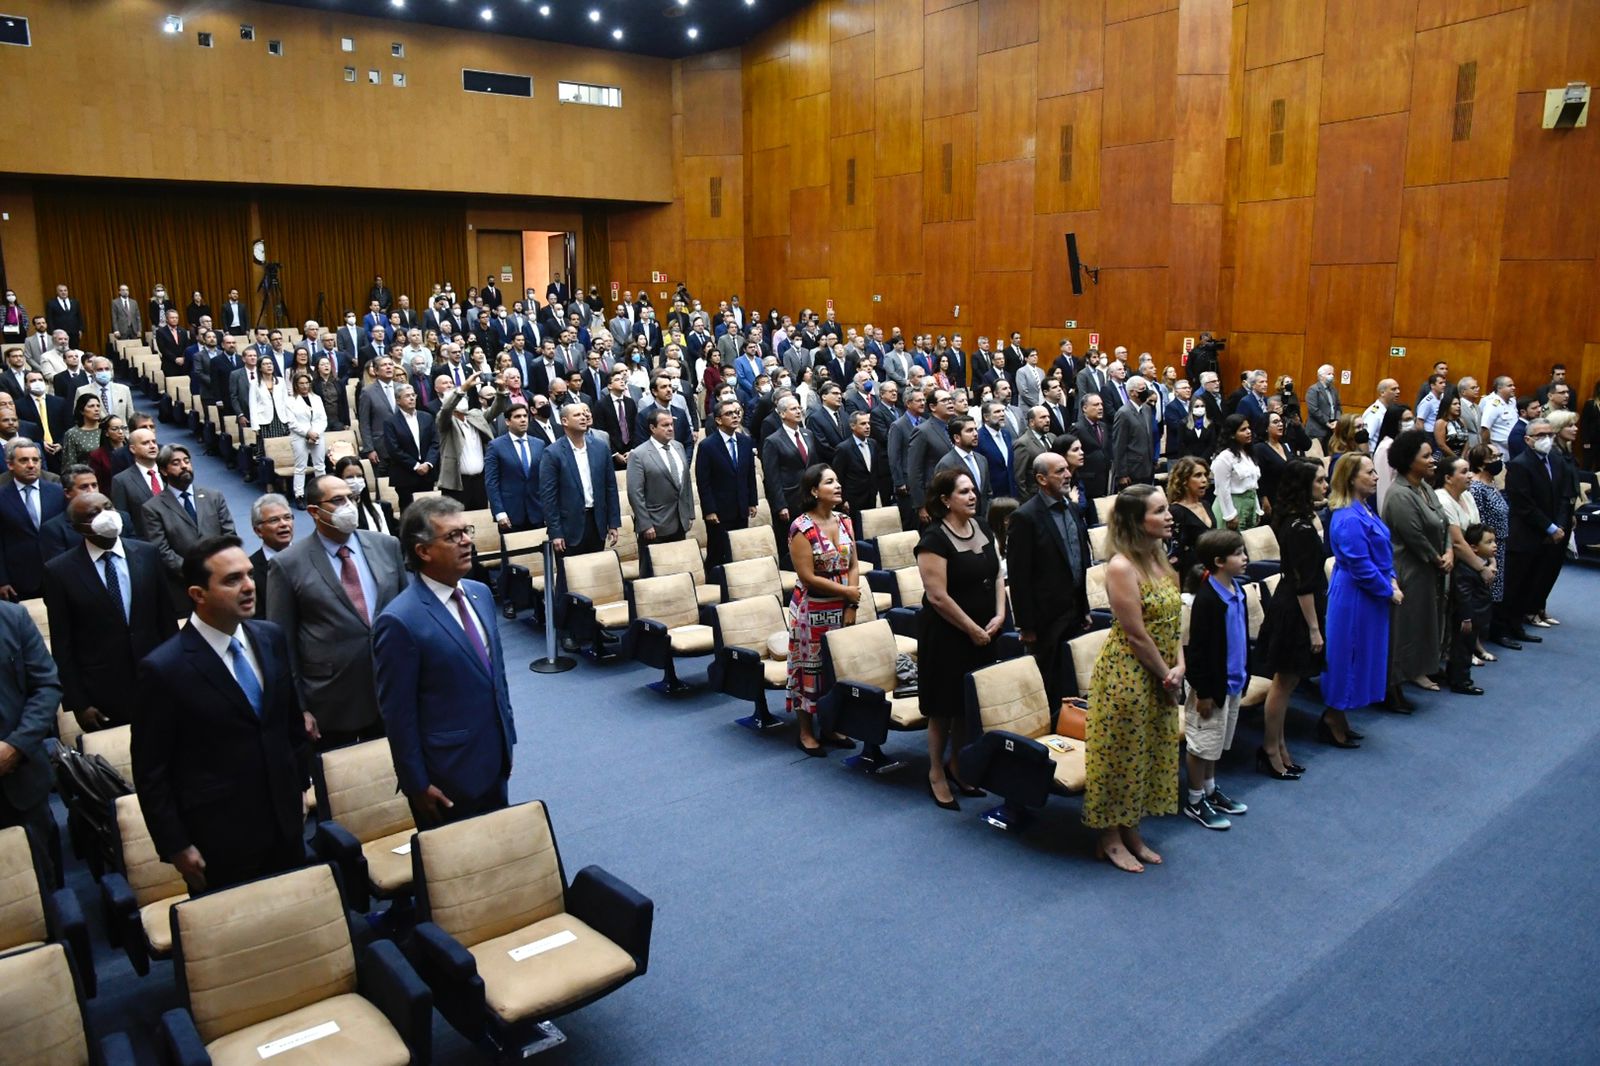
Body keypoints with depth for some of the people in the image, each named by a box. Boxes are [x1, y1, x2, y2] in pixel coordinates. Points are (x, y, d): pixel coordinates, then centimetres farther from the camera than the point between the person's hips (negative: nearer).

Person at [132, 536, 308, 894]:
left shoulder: (271, 638, -1)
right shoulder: (164, 669, -17)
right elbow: (151, 772, -10)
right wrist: (175, 846, -8)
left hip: (286, 824, 5)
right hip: (218, 841, -5)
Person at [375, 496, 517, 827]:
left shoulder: (480, 594, 4)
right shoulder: (399, 621, -19)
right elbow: (398, 714, -15)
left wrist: (508, 739, 14)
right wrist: (417, 784, -11)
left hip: (494, 763, 7)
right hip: (447, 779, -6)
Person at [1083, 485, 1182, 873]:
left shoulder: (1159, 559, 5)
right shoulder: (1121, 568, -21)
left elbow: (1173, 620, 7)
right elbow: (1137, 636, -20)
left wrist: (1179, 667, -5)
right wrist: (1166, 675, -10)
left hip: (1160, 677, 9)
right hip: (1126, 676, -8)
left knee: (1150, 754, 18)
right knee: (1120, 755, 6)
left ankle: (1131, 831, 34)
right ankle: (1110, 839, 22)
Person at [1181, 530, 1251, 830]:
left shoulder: (1237, 591, 5)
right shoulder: (1207, 599, -22)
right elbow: (1197, 648, -20)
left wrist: (1244, 675, 18)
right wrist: (1204, 692, -18)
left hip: (1233, 682, 9)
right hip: (1212, 684, -8)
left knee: (1216, 742, 21)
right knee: (1203, 743, 4)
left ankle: (1210, 790, 35)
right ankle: (1195, 801, 17)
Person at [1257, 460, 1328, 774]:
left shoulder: (1291, 519, 6)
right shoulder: (1301, 528, -22)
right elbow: (1305, 584, -21)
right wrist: (1314, 628, -18)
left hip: (1286, 607, 10)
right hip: (1295, 614, -10)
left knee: (1284, 682, 17)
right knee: (1284, 683, 2)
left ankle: (1277, 746, 28)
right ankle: (1271, 751, 13)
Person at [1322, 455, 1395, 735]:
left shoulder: (1364, 509, 9)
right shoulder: (1349, 519, -23)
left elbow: (1381, 553, 18)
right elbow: (1360, 565, -23)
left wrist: (1391, 579, 5)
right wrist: (1389, 591, -13)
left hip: (1370, 595, 10)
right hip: (1354, 597, -10)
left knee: (1362, 658, 17)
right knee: (1348, 658, 0)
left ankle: (1337, 720, 28)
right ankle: (1334, 723, 14)